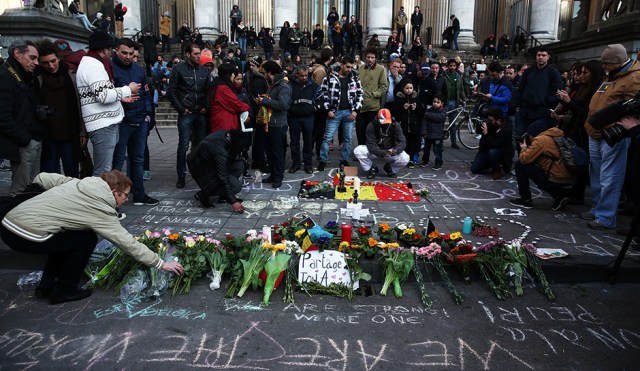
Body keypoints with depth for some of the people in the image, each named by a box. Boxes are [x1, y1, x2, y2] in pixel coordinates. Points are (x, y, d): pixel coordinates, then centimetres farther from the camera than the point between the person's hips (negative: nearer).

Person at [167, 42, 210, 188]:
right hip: (186, 114, -3)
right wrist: (181, 109, -8)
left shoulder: (204, 70, 10)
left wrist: (206, 107, 1)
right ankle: (181, 176, 8)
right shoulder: (178, 69, -2)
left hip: (200, 114, 4)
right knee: (183, 146, -1)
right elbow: (171, 91, -3)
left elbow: (208, 91, 14)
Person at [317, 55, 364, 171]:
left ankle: (345, 160, 21)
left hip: (350, 112, 3)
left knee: (348, 138, 9)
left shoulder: (355, 79, 6)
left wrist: (356, 110, -2)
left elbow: (360, 94, 7)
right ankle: (323, 160, 8)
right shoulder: (330, 78, -2)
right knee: (328, 137, -1)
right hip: (334, 111, -2)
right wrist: (328, 110, -7)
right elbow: (324, 94, -1)